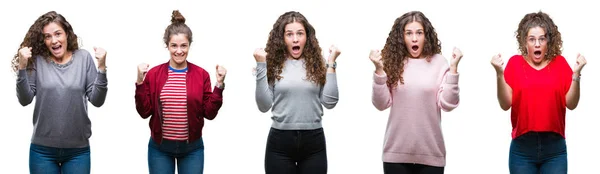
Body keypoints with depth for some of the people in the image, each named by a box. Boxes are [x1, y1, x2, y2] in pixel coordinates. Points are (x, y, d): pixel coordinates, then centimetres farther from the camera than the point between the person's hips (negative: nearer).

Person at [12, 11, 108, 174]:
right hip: (42, 149, 0)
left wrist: (101, 68, -15)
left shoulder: (84, 57, -1)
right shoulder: (37, 61, -1)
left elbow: (96, 100, -3)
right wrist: (22, 67, -16)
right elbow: (25, 100, -6)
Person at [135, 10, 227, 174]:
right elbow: (144, 111, -3)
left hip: (192, 148, 0)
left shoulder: (201, 74, -1)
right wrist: (140, 83, -12)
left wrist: (219, 85, -12)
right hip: (160, 148, 0)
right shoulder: (153, 74, -2)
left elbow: (209, 113, -2)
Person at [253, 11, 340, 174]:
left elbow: (329, 102, -4)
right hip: (280, 141, -1)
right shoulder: (273, 64, 0)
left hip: (313, 141, 1)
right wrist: (261, 65, -8)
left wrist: (331, 64, -4)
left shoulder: (317, 63, 4)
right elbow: (264, 106, -6)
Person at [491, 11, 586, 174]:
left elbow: (571, 104, -1)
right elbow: (506, 104, -5)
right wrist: (499, 73, -16)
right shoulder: (515, 63, 1)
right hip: (522, 148, -1)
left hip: (555, 148, 1)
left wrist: (576, 74, -13)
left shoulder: (559, 63, 4)